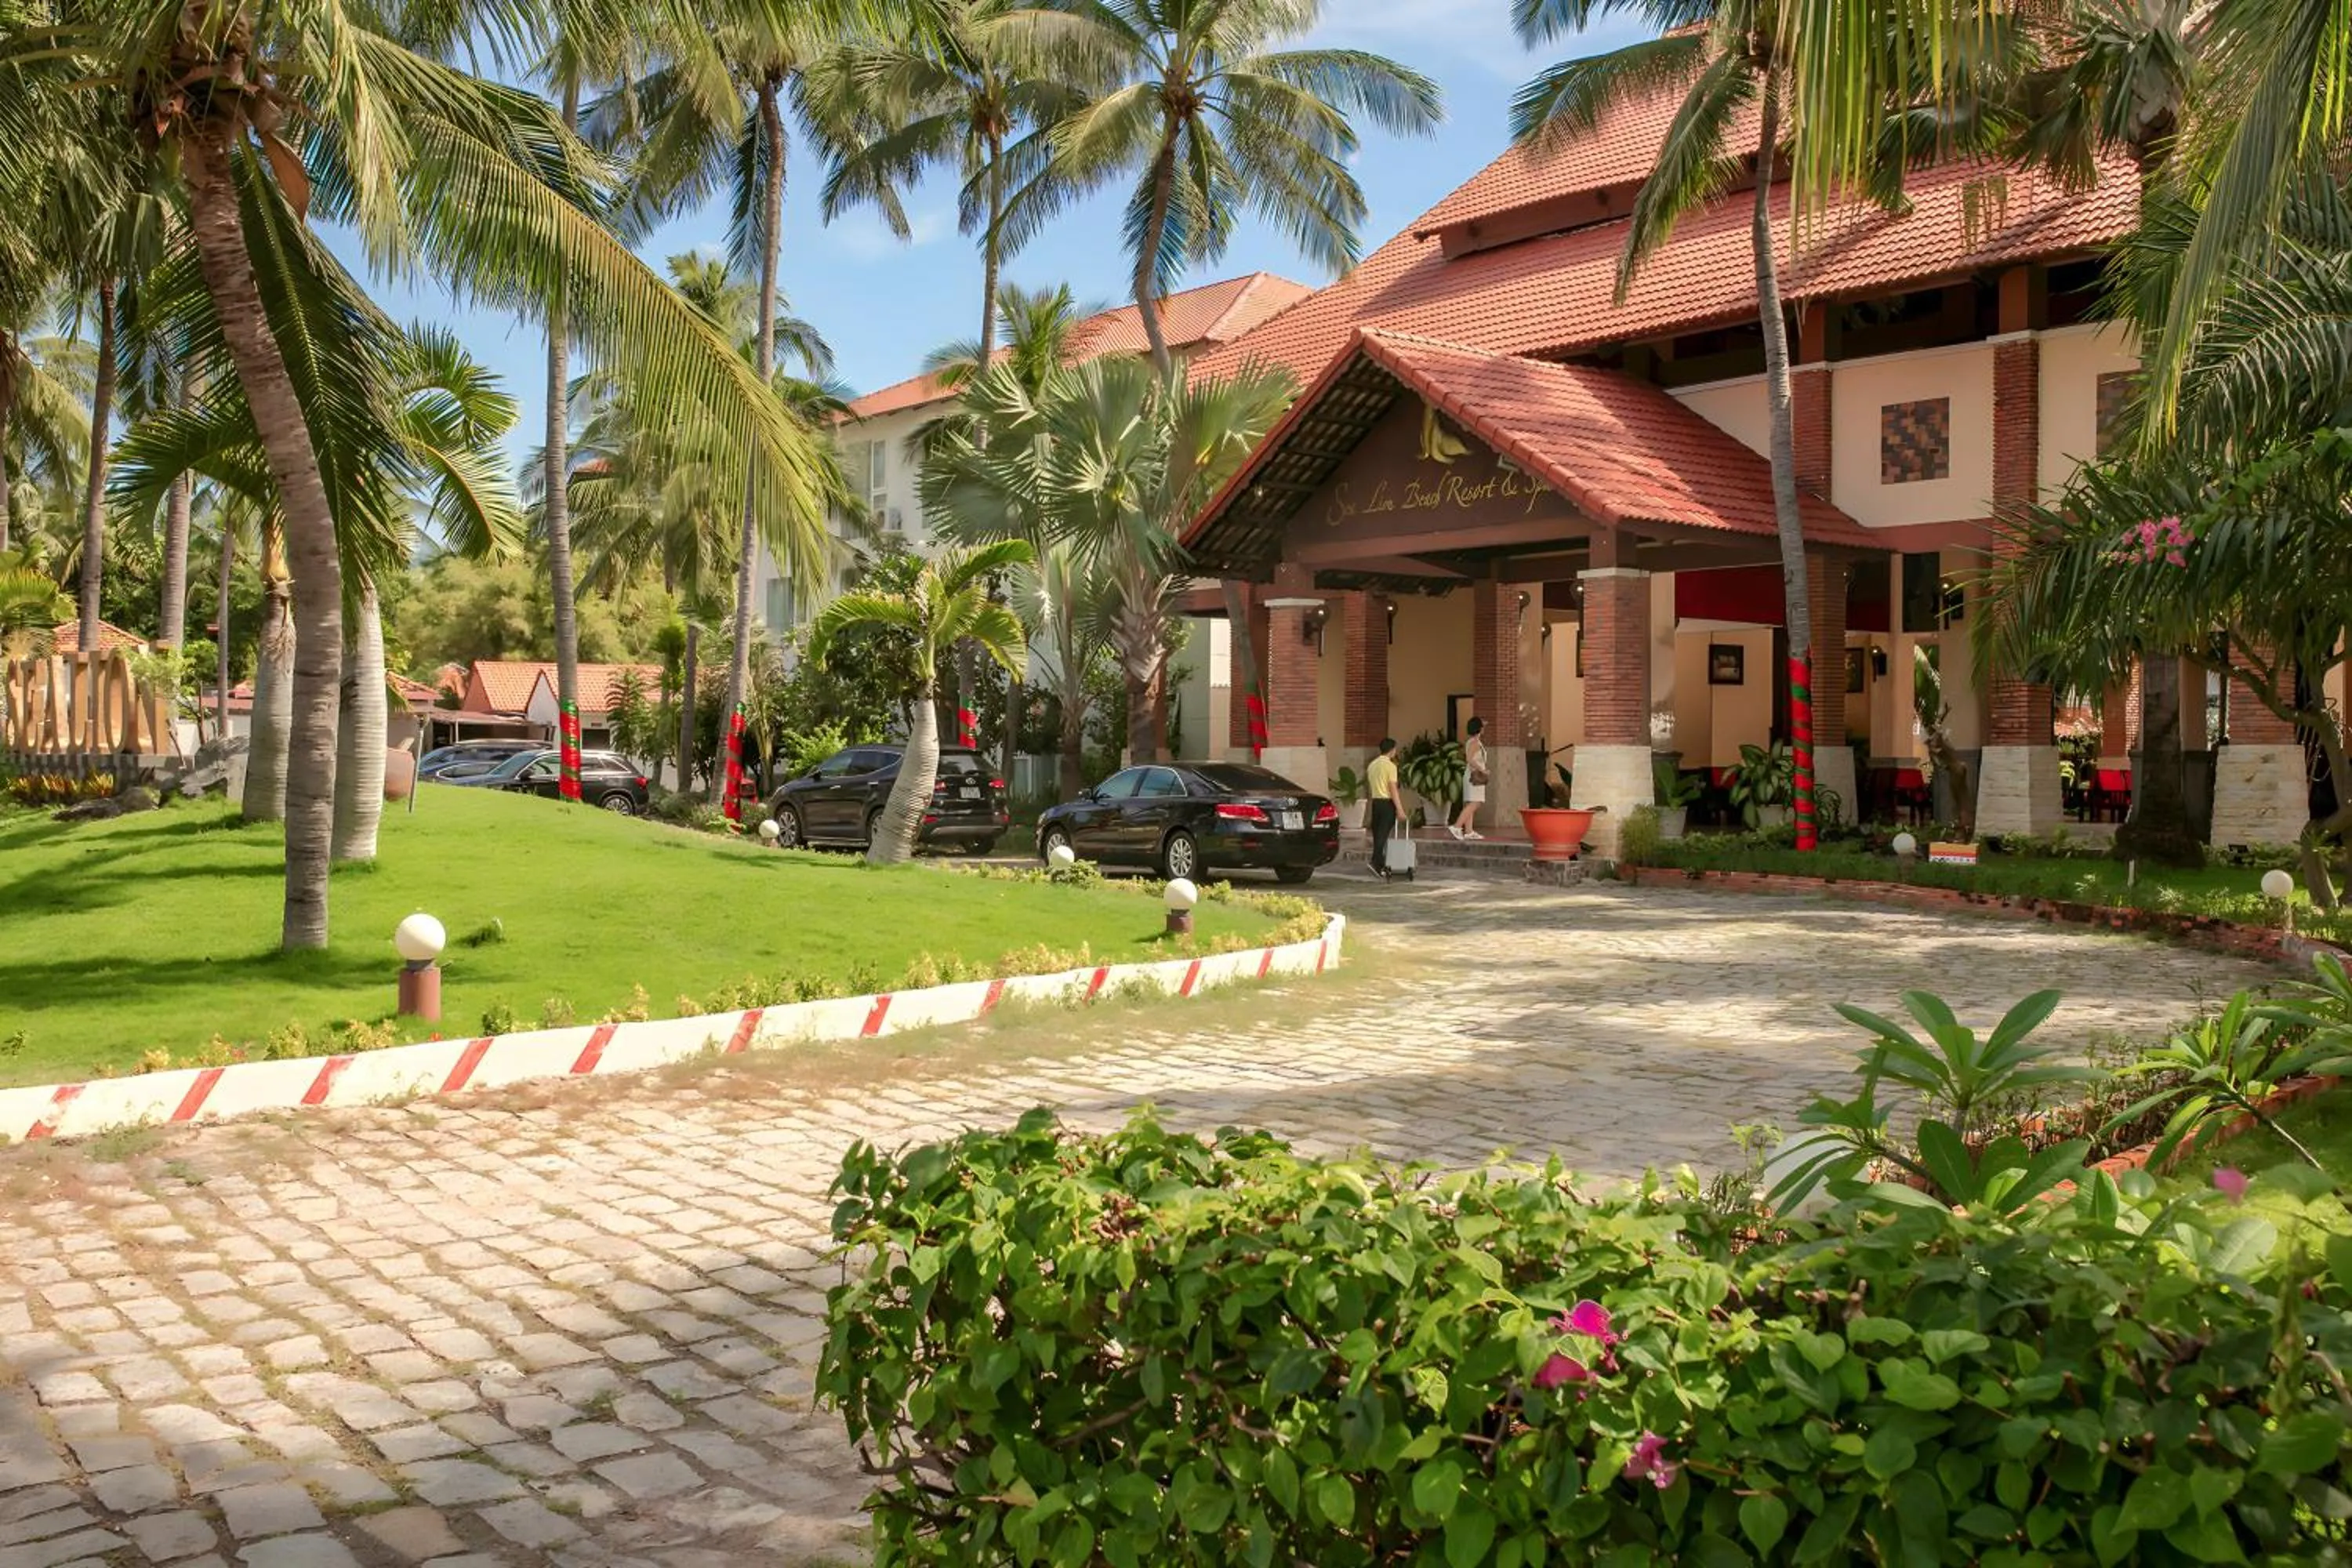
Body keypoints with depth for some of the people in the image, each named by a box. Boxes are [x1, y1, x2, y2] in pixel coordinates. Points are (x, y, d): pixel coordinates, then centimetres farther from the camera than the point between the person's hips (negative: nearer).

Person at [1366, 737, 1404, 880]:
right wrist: (1400, 809, -14)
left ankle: (1380, 866, 13)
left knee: (1378, 835, 10)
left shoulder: (1372, 765, 13)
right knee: (1384, 835, -9)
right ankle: (1376, 863, -19)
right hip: (1387, 802, -7)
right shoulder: (1390, 765, -10)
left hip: (1375, 802, 7)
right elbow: (1393, 789, -15)